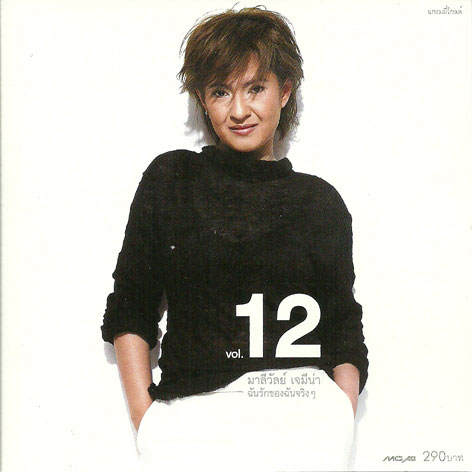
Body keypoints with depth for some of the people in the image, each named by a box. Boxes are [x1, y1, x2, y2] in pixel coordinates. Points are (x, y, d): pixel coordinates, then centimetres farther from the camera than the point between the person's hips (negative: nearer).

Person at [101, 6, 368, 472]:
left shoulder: (321, 201, 10)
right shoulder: (169, 179, 8)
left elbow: (344, 330, 12)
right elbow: (129, 310, 7)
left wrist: (340, 423, -3)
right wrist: (145, 421, -1)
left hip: (304, 415, 1)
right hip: (190, 416, 0)